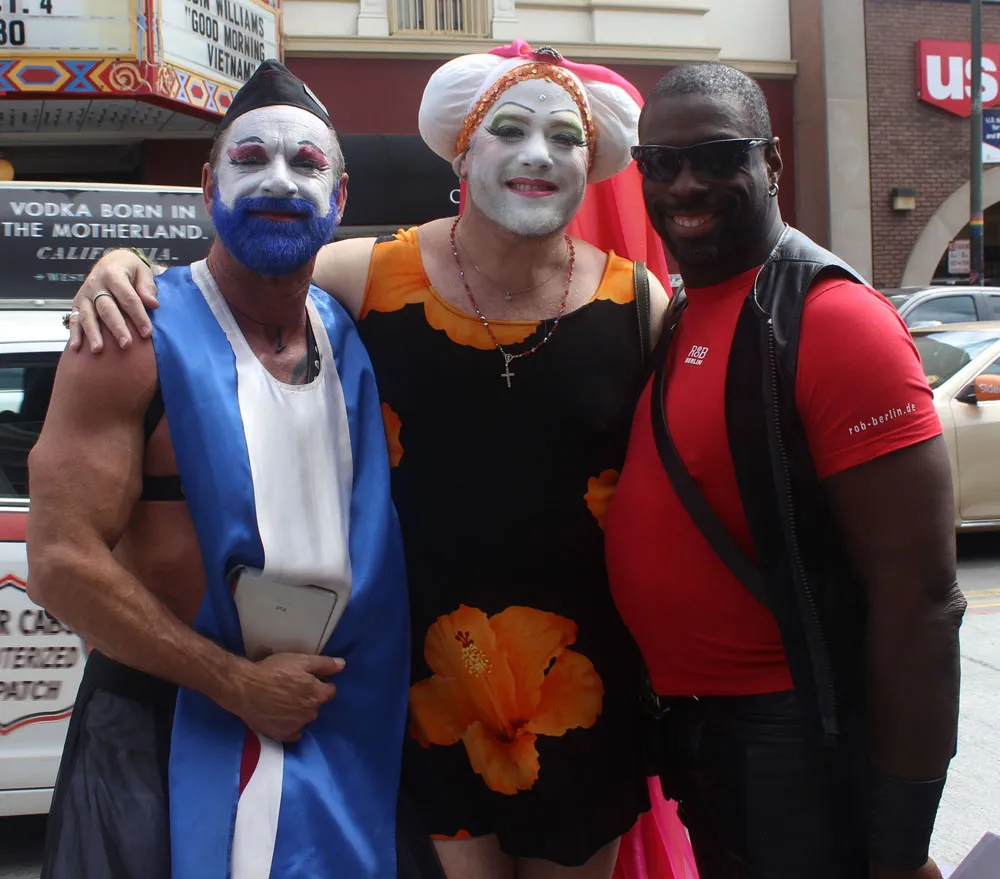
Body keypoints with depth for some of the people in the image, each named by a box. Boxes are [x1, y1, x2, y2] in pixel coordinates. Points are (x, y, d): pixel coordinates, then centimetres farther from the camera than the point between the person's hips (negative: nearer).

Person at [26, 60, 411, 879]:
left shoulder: (352, 339, 2)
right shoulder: (139, 339, -12)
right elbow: (62, 562, -17)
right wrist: (237, 683, -15)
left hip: (338, 733, 5)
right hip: (162, 727, -4)